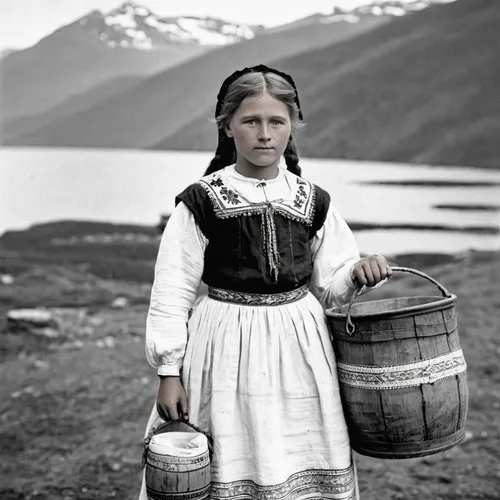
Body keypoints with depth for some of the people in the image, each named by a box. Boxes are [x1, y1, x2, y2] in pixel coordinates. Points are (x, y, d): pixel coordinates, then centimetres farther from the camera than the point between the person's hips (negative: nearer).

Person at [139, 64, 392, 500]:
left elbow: (329, 284, 11)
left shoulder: (313, 203, 4)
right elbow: (172, 293, -3)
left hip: (298, 351, 3)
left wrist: (358, 273, -11)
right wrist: (169, 371, -5)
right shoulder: (201, 203, -6)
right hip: (226, 350, -2)